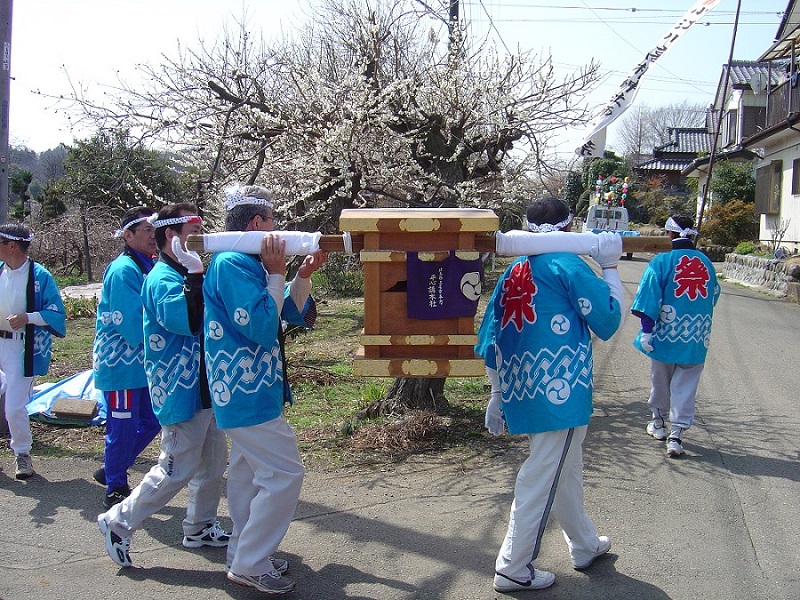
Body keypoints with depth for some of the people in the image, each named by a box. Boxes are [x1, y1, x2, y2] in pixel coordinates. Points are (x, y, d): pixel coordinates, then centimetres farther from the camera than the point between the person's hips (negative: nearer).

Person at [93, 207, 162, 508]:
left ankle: (111, 471, 33)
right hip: (122, 362, -9)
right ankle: (115, 489, 18)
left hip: (143, 363, 9)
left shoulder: (149, 267, 11)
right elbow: (132, 322, -23)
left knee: (151, 422, 15)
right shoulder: (123, 270, -18)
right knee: (123, 428, 1)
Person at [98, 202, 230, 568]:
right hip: (182, 392, -10)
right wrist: (195, 274, -31)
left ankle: (200, 527, 30)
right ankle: (119, 522, 11)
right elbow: (184, 320, -34)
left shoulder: (187, 275, 13)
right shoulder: (162, 279, -17)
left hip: (206, 388, 10)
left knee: (213, 463, 16)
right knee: (177, 469, -4)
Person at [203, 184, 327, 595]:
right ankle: (249, 565, 2)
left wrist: (303, 275, 1)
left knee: (249, 471, 18)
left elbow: (294, 314, 15)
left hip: (247, 389, 11)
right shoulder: (231, 264, -19)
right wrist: (276, 274, -17)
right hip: (247, 391, -11)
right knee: (284, 474, -7)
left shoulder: (247, 263, 13)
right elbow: (261, 328, -25)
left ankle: (245, 553, 30)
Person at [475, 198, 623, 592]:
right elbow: (608, 322, -4)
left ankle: (584, 545, 41)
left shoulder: (513, 272, 10)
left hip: (522, 394, 8)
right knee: (541, 480, 2)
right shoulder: (569, 266, -9)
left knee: (566, 471, 23)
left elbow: (491, 341, 12)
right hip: (560, 393, -7)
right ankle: (513, 570, 10)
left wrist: (498, 395, 20)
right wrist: (609, 268, 5)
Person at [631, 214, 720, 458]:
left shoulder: (662, 261, -10)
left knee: (660, 380, 17)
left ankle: (659, 421, 34)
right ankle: (676, 434, -2)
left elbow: (649, 296, -15)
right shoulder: (706, 262, 4)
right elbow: (714, 295, 15)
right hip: (697, 337, 2)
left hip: (666, 333, -2)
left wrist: (647, 329, -12)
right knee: (686, 385, 4)